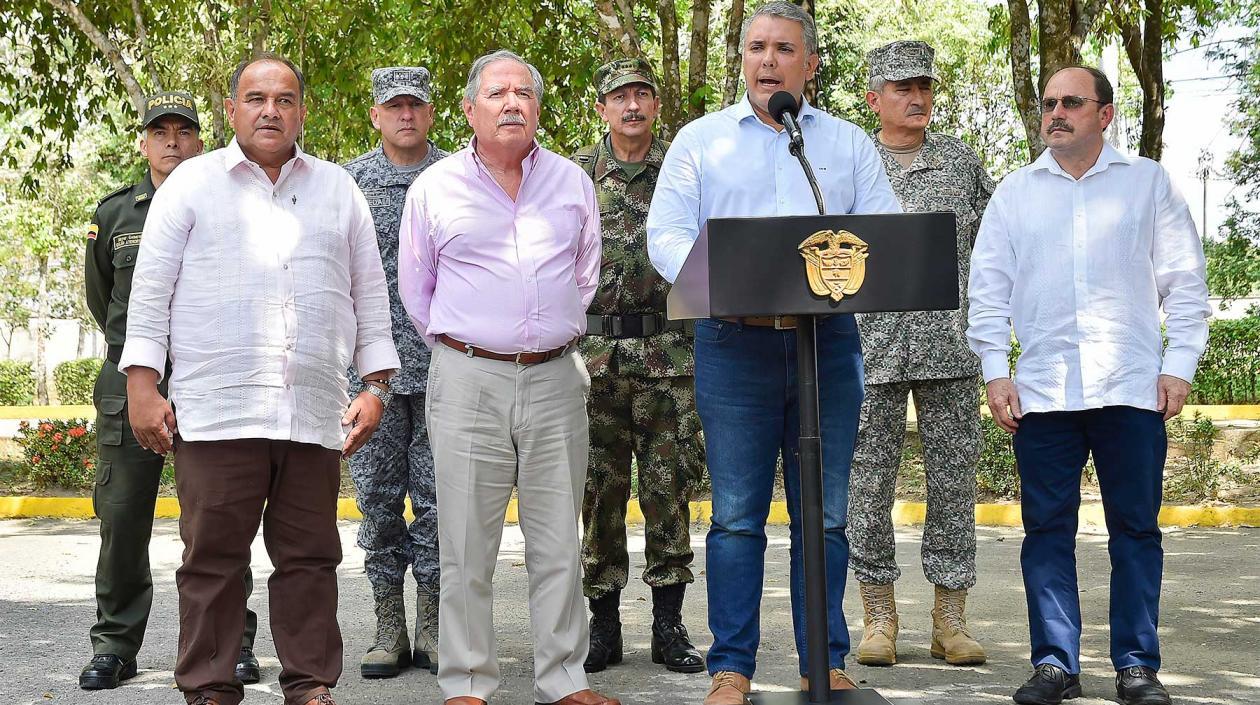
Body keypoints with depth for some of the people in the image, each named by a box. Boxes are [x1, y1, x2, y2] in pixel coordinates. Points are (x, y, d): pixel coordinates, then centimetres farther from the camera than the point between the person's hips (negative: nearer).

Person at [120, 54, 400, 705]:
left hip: (315, 413, 2)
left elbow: (369, 292, 18)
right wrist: (142, 384, -2)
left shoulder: (338, 189, 17)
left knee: (309, 558, 3)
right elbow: (152, 288, 6)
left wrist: (376, 386, 10)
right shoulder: (193, 183, 10)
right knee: (212, 558, 0)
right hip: (216, 409, -2)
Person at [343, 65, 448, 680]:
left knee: (437, 494, 2)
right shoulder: (347, 181, 8)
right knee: (378, 495, 3)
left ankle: (432, 627, 11)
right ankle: (389, 628, 11)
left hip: (443, 363, -1)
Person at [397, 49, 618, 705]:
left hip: (555, 376, 2)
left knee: (558, 543, 5)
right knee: (467, 545, -1)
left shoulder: (572, 182, 10)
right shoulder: (434, 187, 5)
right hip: (469, 380, -2)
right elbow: (415, 289, 14)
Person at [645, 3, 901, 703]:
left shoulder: (849, 143, 15)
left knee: (824, 513, 4)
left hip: (829, 339, 2)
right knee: (737, 513, -1)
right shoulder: (700, 139, 11)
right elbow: (667, 235, 2)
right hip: (734, 341, -1)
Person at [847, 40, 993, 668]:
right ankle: (878, 616, 10)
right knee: (869, 478, 1)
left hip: (952, 345, 1)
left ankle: (951, 619, 8)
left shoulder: (962, 161, 12)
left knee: (953, 476, 2)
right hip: (870, 347, -1)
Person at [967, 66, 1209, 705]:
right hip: (1041, 387, 1)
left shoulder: (1148, 183, 10)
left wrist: (1179, 365, -1)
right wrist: (994, 372, 1)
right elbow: (988, 288, 10)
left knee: (1136, 528, 1)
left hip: (1131, 387, -1)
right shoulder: (1014, 193, 13)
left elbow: (1185, 281, 7)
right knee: (1047, 529, 1)